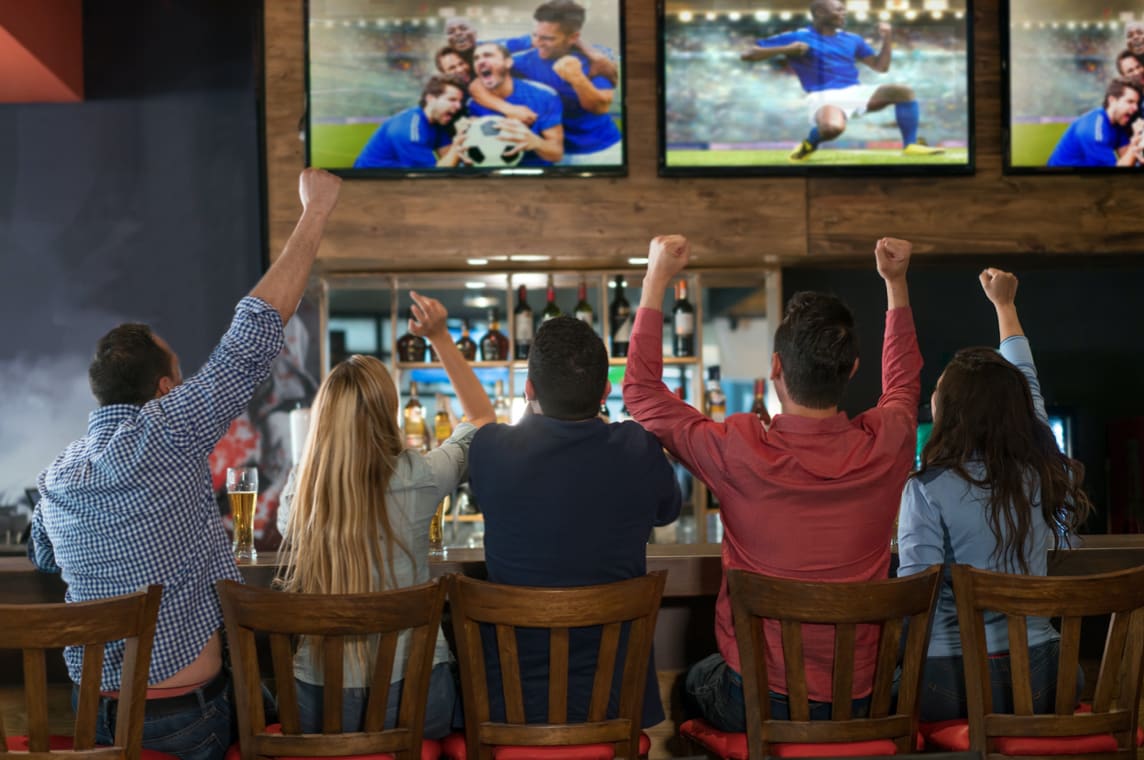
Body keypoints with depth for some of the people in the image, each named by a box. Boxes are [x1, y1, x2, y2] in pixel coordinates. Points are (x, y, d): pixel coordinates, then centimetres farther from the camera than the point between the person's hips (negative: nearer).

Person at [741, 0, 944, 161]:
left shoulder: (852, 40, 17)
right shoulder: (796, 37, 0)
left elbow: (880, 67, 22)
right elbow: (747, 55, -3)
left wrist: (887, 39, 7)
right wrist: (787, 49, -16)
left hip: (856, 91, 6)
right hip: (824, 96, -5)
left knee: (904, 91, -14)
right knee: (833, 127, -41)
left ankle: (910, 145, -6)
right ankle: (809, 144, -6)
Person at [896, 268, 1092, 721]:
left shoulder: (929, 488, -12)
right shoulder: (1041, 473, 3)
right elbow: (1027, 383, 20)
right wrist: (1004, 306, 34)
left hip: (952, 677, -5)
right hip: (1039, 674, 5)